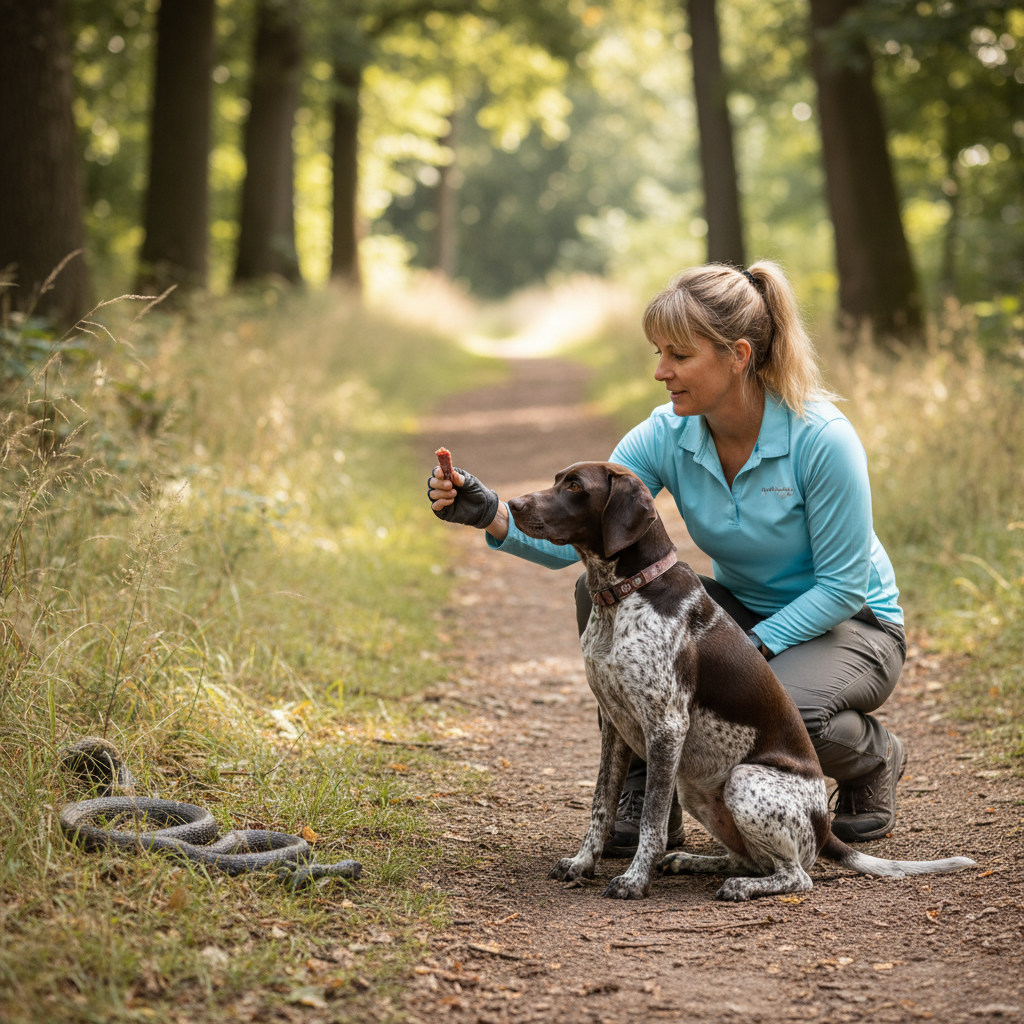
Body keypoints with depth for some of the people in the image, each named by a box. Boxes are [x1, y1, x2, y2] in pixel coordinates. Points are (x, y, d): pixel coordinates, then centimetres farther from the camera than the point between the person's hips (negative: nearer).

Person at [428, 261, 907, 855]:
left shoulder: (821, 438, -26)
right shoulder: (667, 436, -13)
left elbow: (842, 586, -20)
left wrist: (751, 650, -28)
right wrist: (493, 515, -38)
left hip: (849, 624, -5)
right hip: (741, 610, 5)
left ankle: (875, 759, 0)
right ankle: (648, 787, -8)